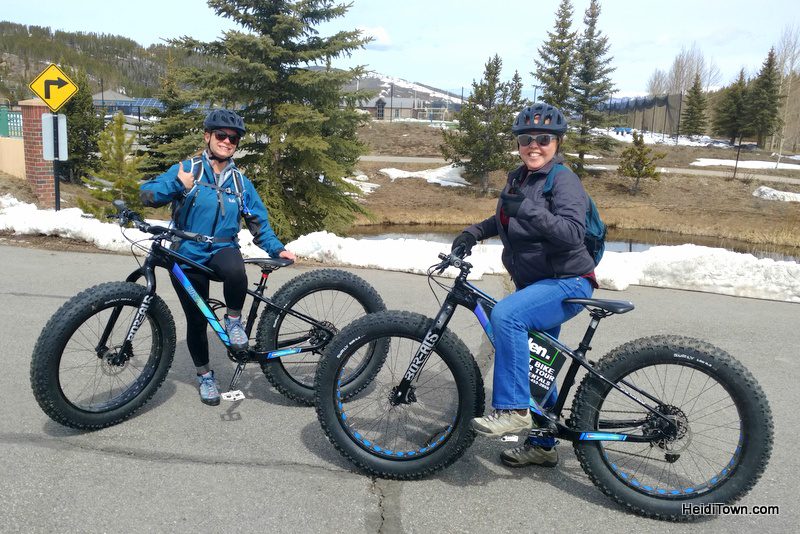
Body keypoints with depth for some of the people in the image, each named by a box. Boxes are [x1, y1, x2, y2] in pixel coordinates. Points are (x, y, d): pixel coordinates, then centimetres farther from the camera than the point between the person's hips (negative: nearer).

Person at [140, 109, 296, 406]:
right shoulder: (186, 170, -4)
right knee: (196, 320, 5)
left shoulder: (241, 182, 5)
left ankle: (233, 320, -8)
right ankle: (204, 374, 30)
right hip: (187, 257, 0)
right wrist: (180, 186, -31)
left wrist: (277, 249, -5)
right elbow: (147, 194, -14)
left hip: (222, 250, 1)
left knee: (236, 271, -37)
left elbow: (259, 223, 10)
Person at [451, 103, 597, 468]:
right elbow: (505, 219, 27)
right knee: (535, 366, 14)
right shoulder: (518, 177, 9)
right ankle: (542, 445, 31)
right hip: (533, 283, 9)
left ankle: (512, 410, -23)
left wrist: (526, 209, -39)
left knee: (505, 314, -34)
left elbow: (572, 232, -30)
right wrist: (474, 232, 12)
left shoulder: (563, 180, -15)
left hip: (567, 283, -9)